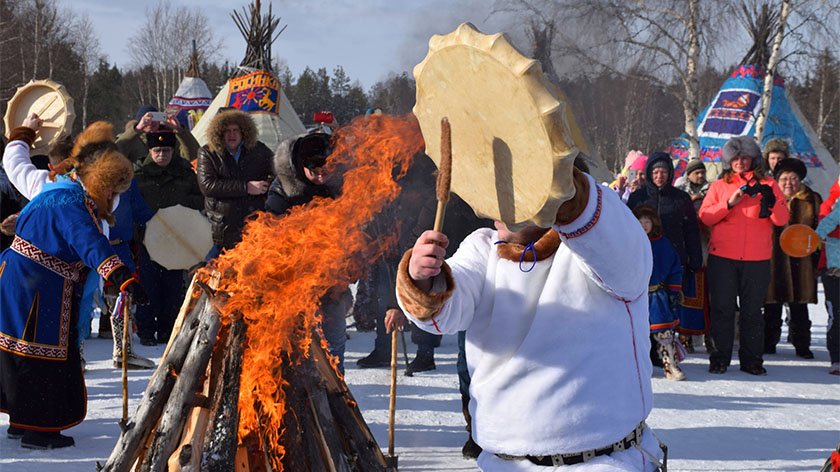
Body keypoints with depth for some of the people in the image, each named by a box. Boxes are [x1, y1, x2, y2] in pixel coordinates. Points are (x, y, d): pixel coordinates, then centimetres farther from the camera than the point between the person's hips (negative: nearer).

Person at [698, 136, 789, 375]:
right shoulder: (719, 186, 10)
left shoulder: (768, 185, 9)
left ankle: (751, 359, 11)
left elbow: (782, 219, 0)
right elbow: (705, 216, -1)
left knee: (752, 311, 4)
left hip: (757, 259, 0)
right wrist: (729, 204, -14)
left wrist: (769, 201, -19)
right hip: (722, 257, 0)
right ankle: (719, 358, 7)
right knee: (722, 309, 1)